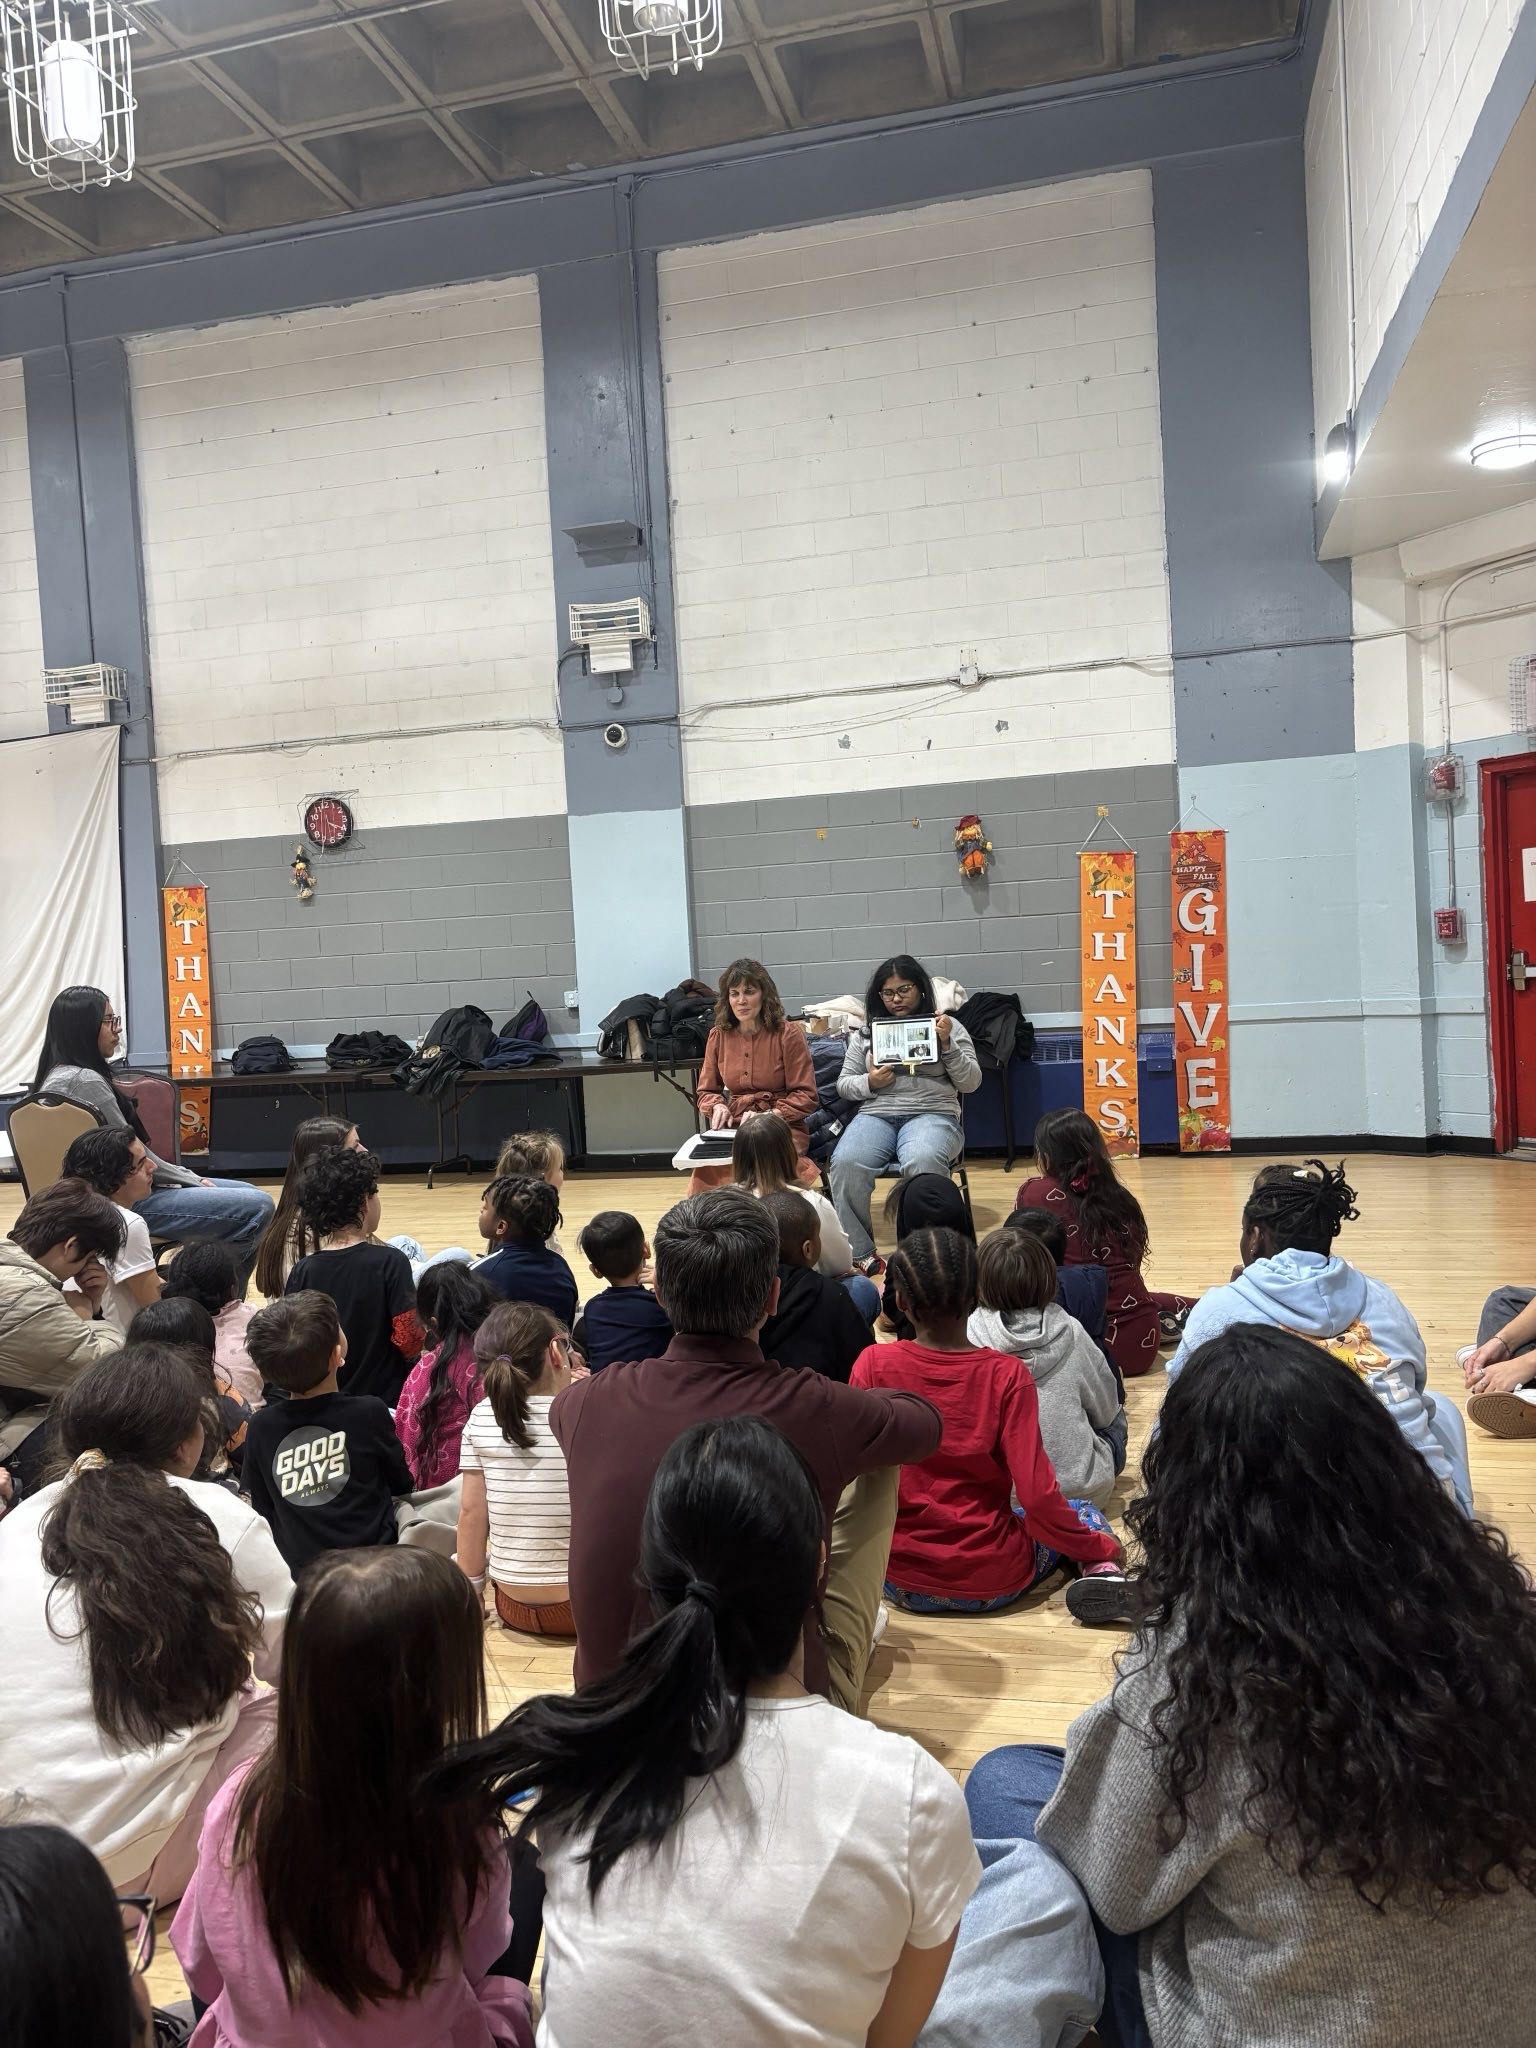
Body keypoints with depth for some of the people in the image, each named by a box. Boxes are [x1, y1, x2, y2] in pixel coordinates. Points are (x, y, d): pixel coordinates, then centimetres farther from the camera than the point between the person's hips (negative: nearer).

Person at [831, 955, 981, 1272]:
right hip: (875, 1115, 2)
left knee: (923, 1161, -39)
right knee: (846, 1162, -32)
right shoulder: (867, 1031, 19)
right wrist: (869, 1083, -4)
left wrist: (947, 1044, -7)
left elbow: (971, 1082, 8)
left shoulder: (949, 1026, 14)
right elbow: (844, 1084, 18)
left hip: (932, 1114, -2)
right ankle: (858, 1251, -20)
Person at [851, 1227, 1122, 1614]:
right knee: (1083, 1512, 19)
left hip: (900, 1581, 5)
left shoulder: (873, 1364, -13)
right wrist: (1103, 1549, 0)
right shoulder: (1007, 1375, -16)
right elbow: (1036, 1494, -17)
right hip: (994, 1582, -5)